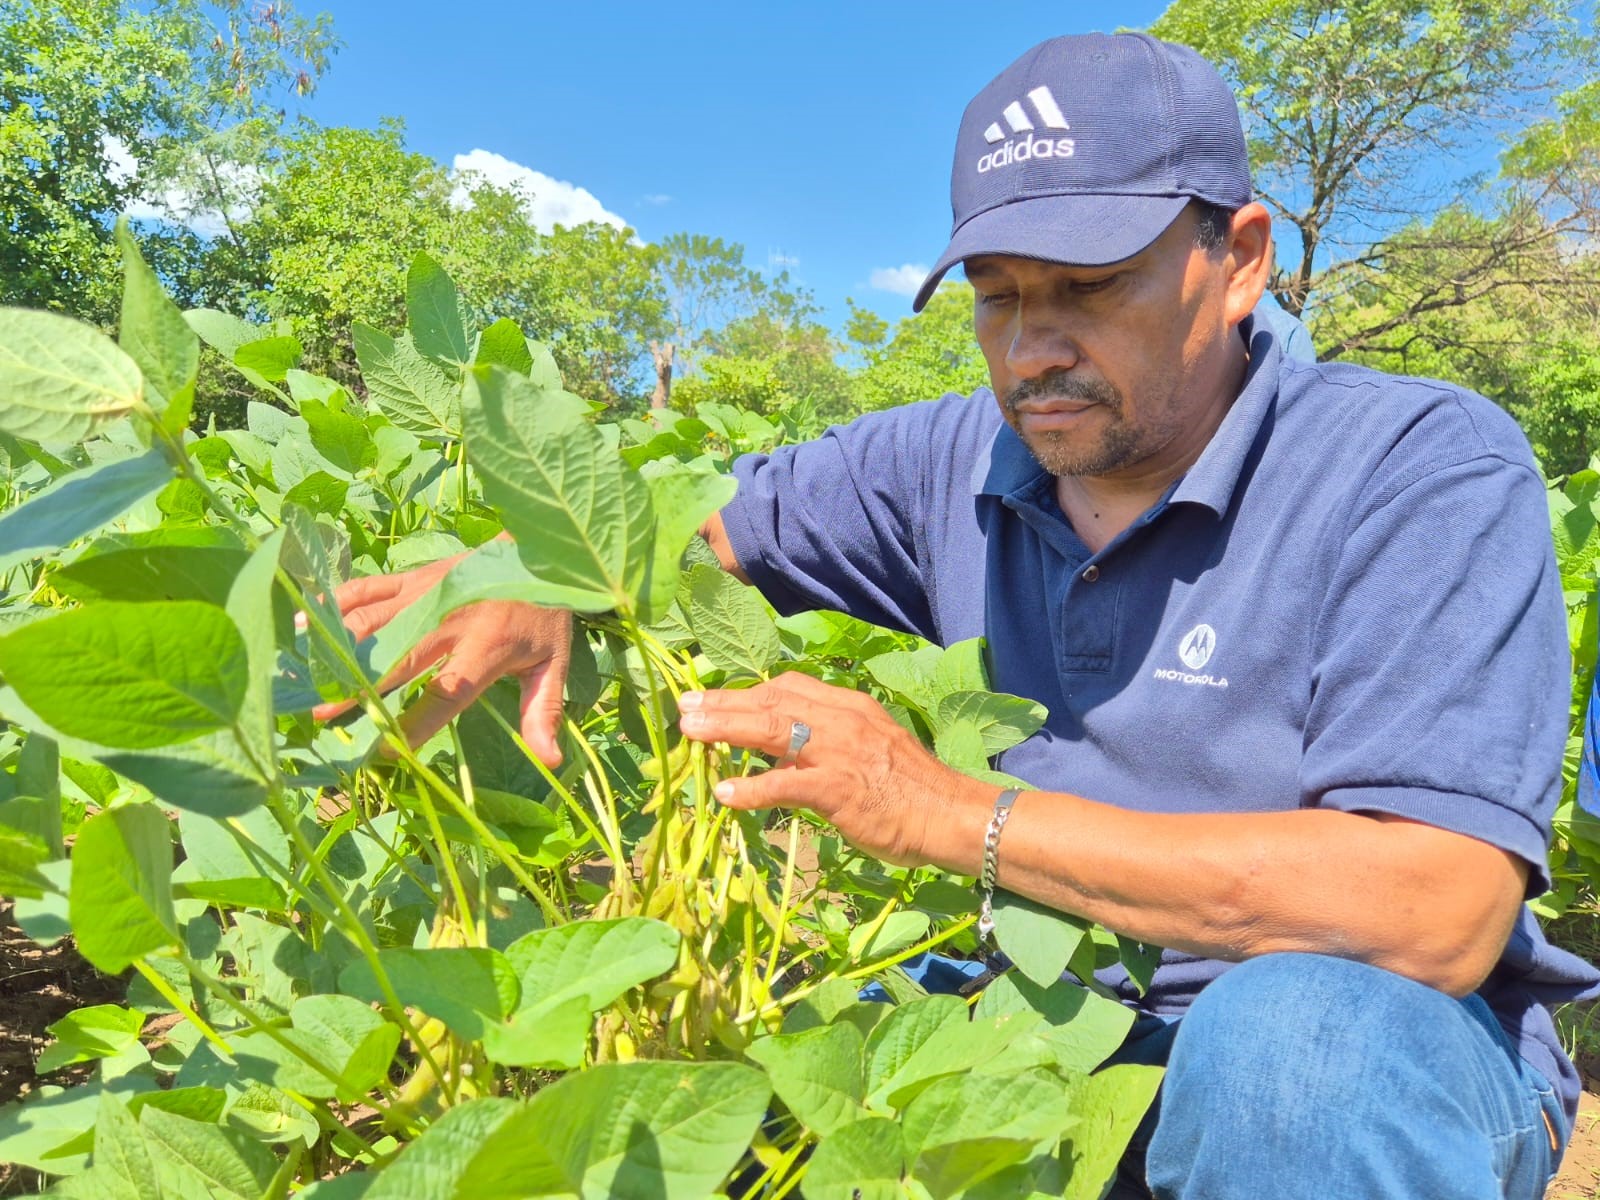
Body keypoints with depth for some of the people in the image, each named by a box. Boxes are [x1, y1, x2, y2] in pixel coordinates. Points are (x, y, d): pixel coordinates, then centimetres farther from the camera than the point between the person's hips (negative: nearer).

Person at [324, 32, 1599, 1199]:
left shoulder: (1425, 470, -16)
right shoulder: (955, 465, -2)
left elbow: (1441, 918, -26)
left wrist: (954, 815, -29)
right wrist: (536, 580, -16)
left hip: (1377, 1049, -2)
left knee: (1291, 1038, -37)